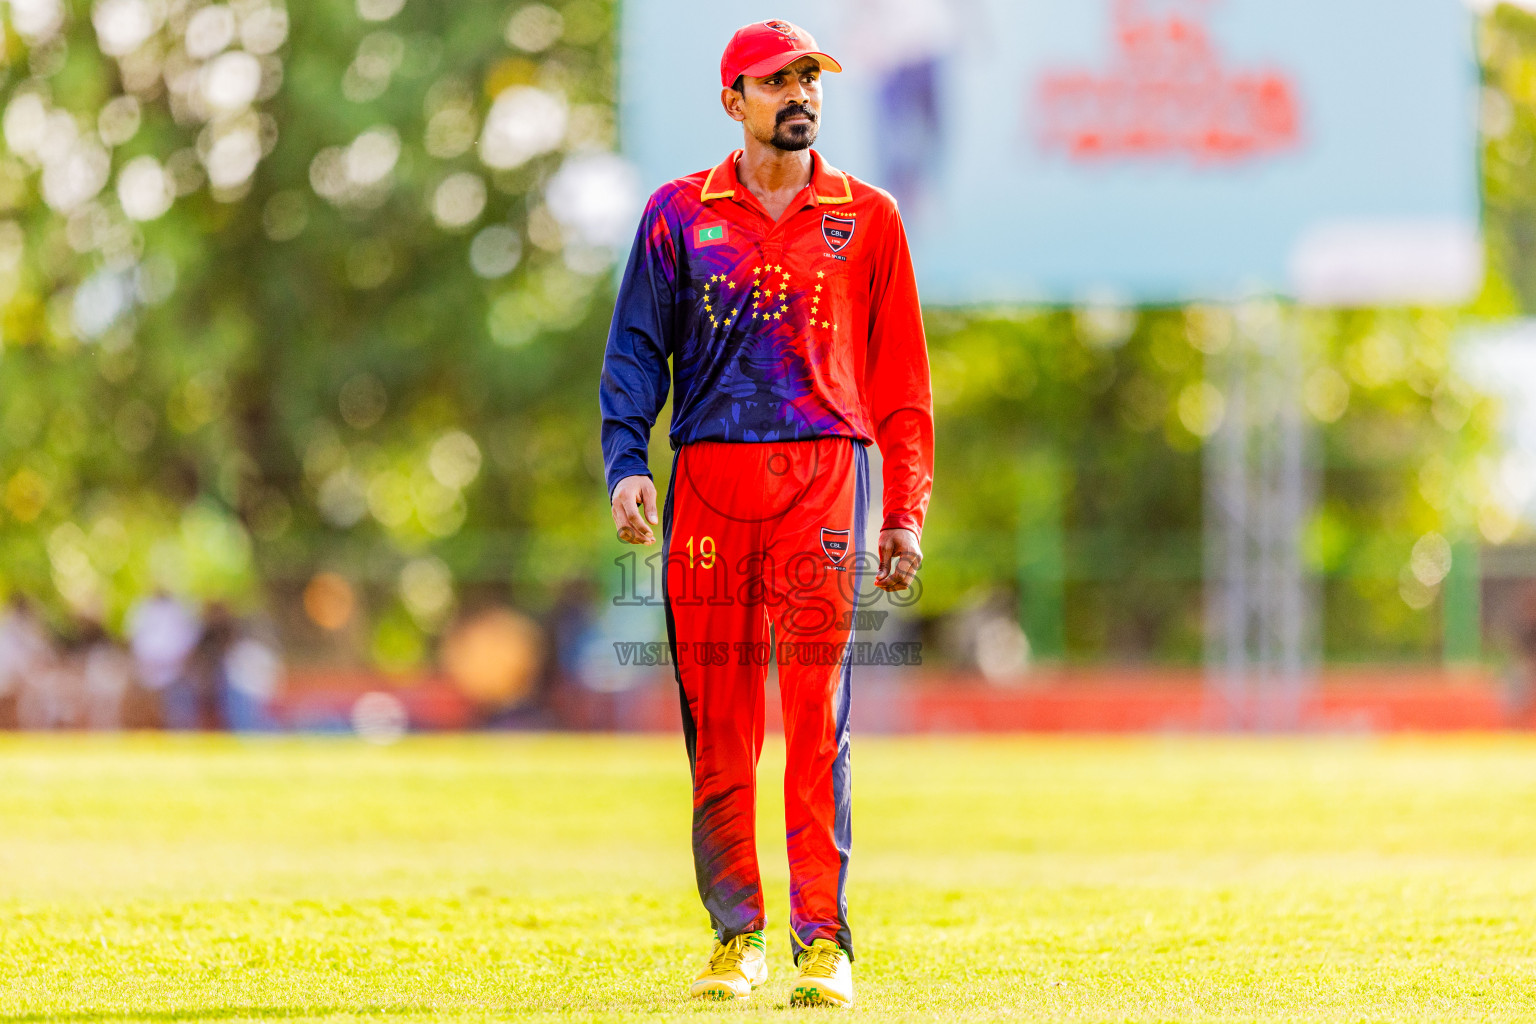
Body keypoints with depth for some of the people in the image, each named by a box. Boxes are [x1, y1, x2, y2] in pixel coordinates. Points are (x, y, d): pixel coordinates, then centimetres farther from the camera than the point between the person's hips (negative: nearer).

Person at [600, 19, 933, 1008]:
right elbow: (636, 349, 8)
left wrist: (907, 510, 5)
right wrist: (626, 464, -7)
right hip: (707, 476, 1)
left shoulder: (867, 218, 11)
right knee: (716, 720, 2)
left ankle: (824, 939, -5)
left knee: (819, 716, -6)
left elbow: (901, 376, 11)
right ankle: (736, 930, 11)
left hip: (827, 475, -1)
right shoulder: (679, 213, 11)